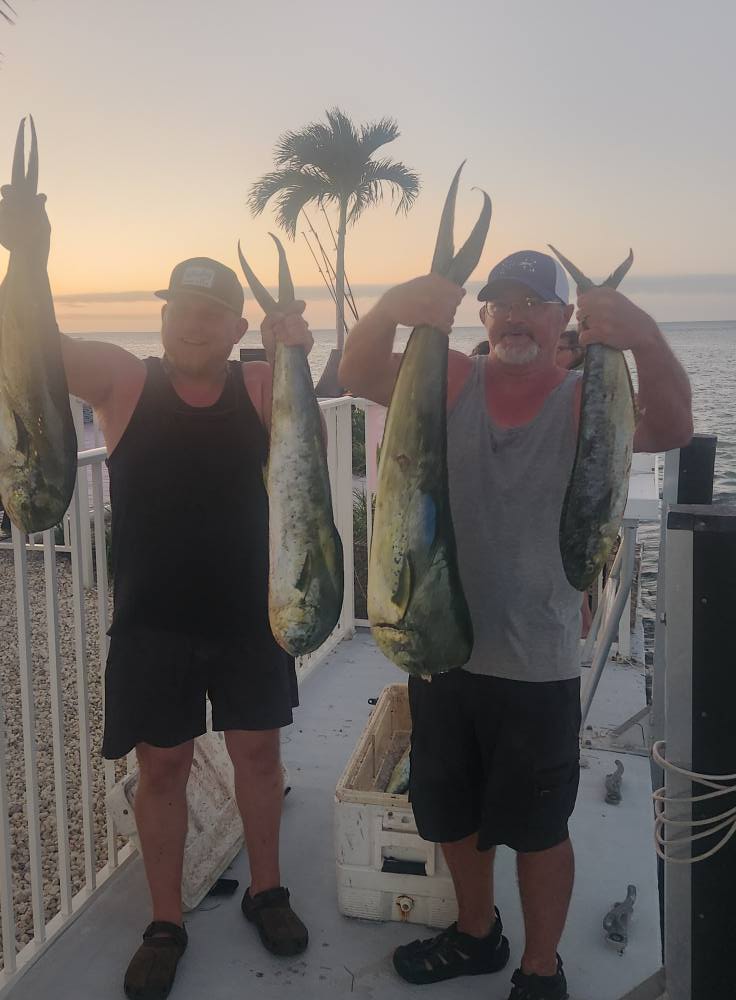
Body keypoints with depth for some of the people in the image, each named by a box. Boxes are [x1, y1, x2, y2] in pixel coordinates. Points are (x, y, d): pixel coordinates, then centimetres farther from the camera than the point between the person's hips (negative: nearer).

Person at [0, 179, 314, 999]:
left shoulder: (260, 387, -3)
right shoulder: (123, 381, -5)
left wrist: (293, 351, -42)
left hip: (249, 615, 1)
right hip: (152, 622, -1)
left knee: (258, 751, 15)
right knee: (161, 767, 11)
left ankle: (266, 890, 38)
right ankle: (165, 923, 30)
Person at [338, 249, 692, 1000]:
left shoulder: (584, 399, -8)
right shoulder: (453, 381, -1)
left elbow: (669, 430, -26)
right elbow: (355, 375, -14)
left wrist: (643, 339, -45)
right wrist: (391, 309, -35)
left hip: (535, 662, -3)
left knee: (538, 827, 12)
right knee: (452, 813, 21)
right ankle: (476, 934, 46)